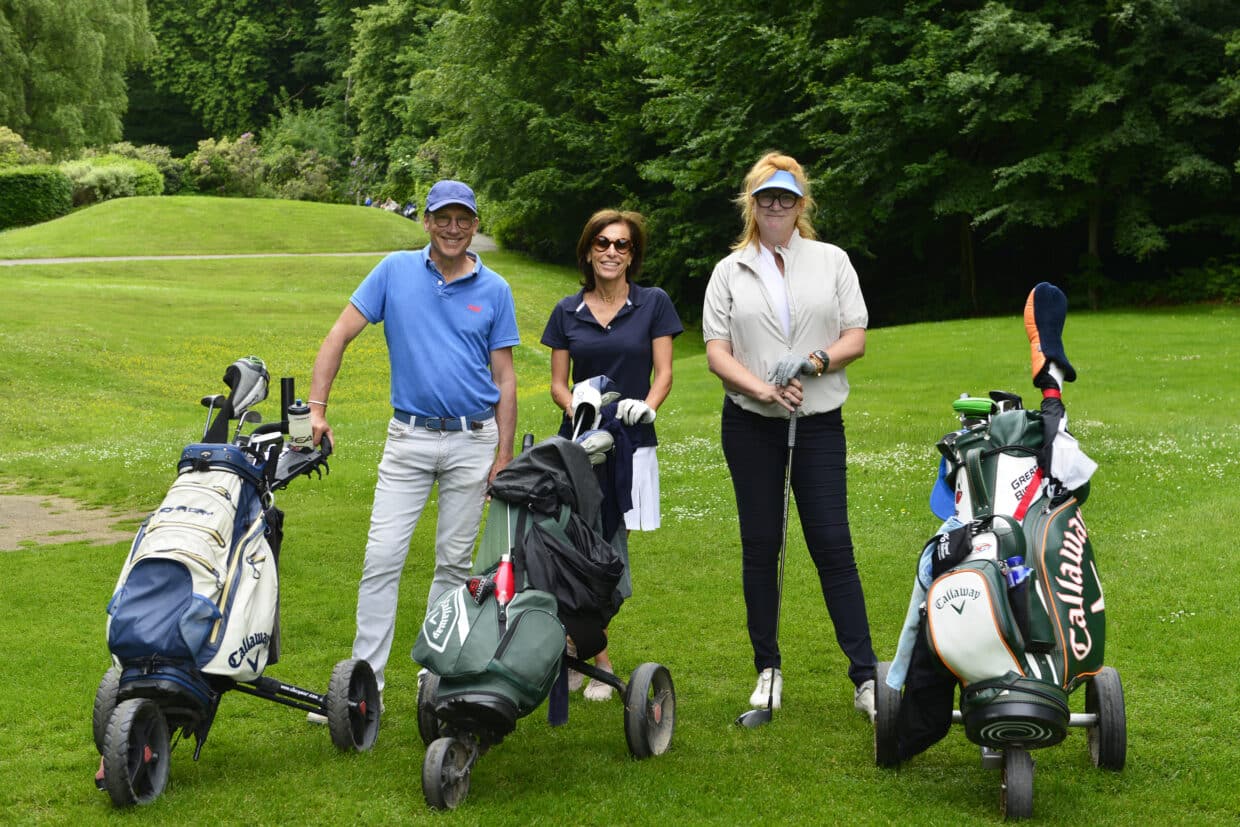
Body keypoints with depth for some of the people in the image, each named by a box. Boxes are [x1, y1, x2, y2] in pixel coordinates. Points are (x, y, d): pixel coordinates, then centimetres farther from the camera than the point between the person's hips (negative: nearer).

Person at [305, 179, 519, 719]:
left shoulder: (493, 289, 3)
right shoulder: (395, 271, 2)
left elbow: (504, 378, 5)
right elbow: (339, 336, 2)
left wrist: (503, 457, 0)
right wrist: (316, 407, -8)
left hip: (473, 440, 1)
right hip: (409, 436, 0)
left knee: (454, 563, 7)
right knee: (382, 558, -6)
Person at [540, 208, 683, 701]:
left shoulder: (653, 304, 4)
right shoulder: (568, 311, 9)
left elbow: (663, 372, 2)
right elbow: (558, 382, 9)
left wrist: (647, 404, -18)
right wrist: (576, 407, -12)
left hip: (630, 445, -1)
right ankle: (597, 660, 9)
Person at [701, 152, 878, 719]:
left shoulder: (832, 262, 9)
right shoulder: (730, 272, 8)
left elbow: (855, 339, 4)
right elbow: (716, 353, 1)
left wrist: (813, 363, -15)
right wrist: (764, 390, -15)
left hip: (819, 422, -1)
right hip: (750, 424, 1)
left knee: (832, 545, -6)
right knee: (760, 547, 5)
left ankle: (866, 677, -5)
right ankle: (767, 669, 15)